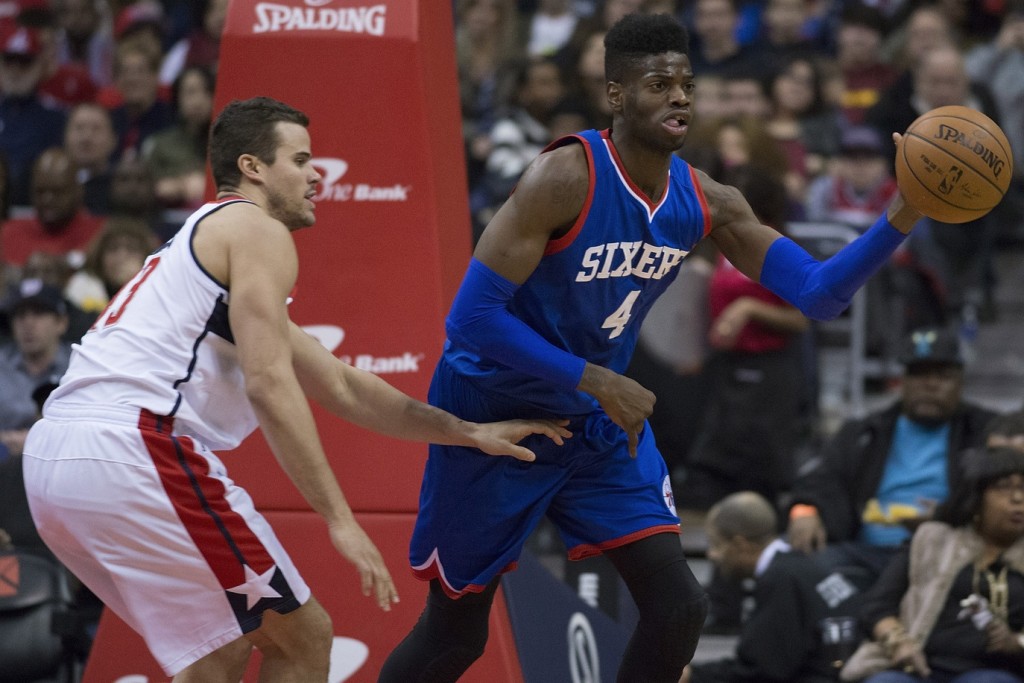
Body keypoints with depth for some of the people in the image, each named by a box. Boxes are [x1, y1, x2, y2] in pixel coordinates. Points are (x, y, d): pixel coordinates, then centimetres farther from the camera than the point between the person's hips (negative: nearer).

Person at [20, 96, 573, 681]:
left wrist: (469, 433, 34)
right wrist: (340, 520, -13)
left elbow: (341, 387, 35)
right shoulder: (259, 231, 1)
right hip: (132, 451, -10)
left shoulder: (205, 237, 31)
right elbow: (270, 385, -12)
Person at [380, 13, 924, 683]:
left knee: (679, 607, -7)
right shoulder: (566, 179, -26)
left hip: (600, 424, 6)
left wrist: (901, 220, -23)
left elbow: (818, 294, -6)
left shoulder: (706, 203, -7)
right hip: (496, 417, -6)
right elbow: (470, 318, -28)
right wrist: (595, 382, -29)